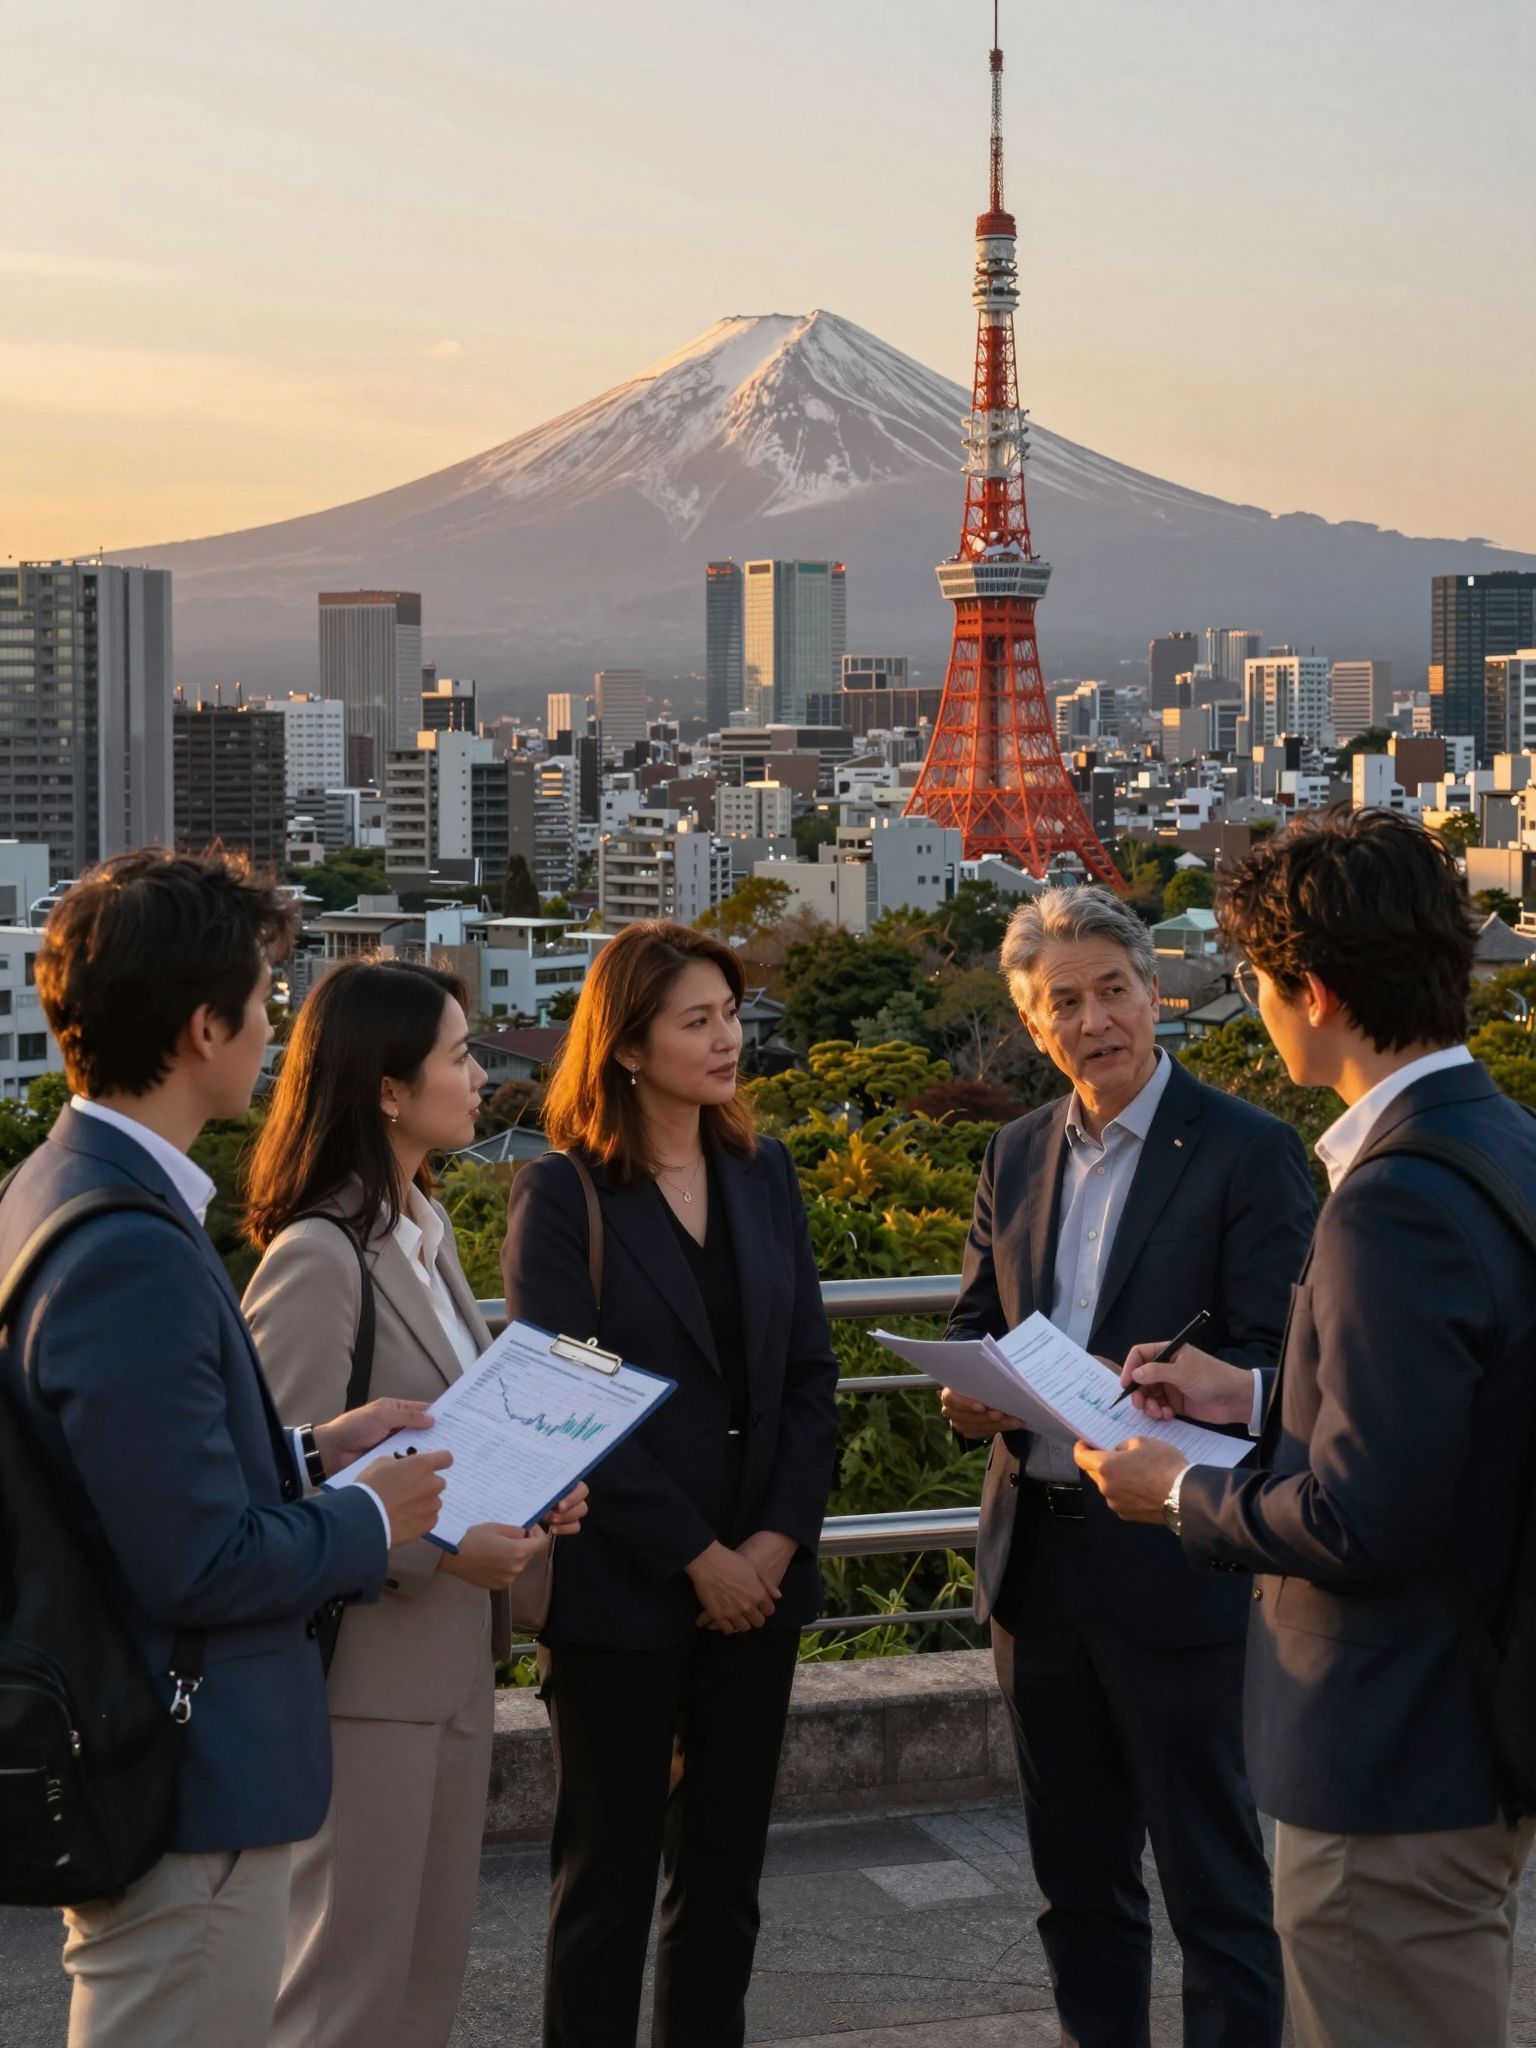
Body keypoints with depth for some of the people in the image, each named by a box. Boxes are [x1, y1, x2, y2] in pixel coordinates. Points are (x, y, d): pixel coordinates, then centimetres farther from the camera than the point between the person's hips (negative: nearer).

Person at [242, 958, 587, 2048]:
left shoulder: (425, 1228, 9)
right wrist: (438, 1550, -24)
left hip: (451, 1655, 9)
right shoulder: (317, 1258, -19)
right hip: (370, 1669, -9)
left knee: (436, 1957, 16)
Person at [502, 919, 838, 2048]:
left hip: (759, 1576, 5)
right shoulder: (561, 1195, -7)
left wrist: (776, 1542, -6)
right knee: (611, 1868, 5)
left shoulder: (763, 1174, 8)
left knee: (727, 1866, 11)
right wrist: (698, 1558, -12)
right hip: (623, 1588, -5)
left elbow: (811, 1373, 6)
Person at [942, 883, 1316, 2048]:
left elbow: (1278, 1368, -12)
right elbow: (977, 1319, 17)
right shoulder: (1019, 1155, 10)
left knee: (1214, 1883, 1)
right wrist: (972, 1394, -5)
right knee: (1077, 1876, 16)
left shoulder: (1248, 1152, -8)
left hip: (1171, 1568, -6)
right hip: (1038, 1559, 6)